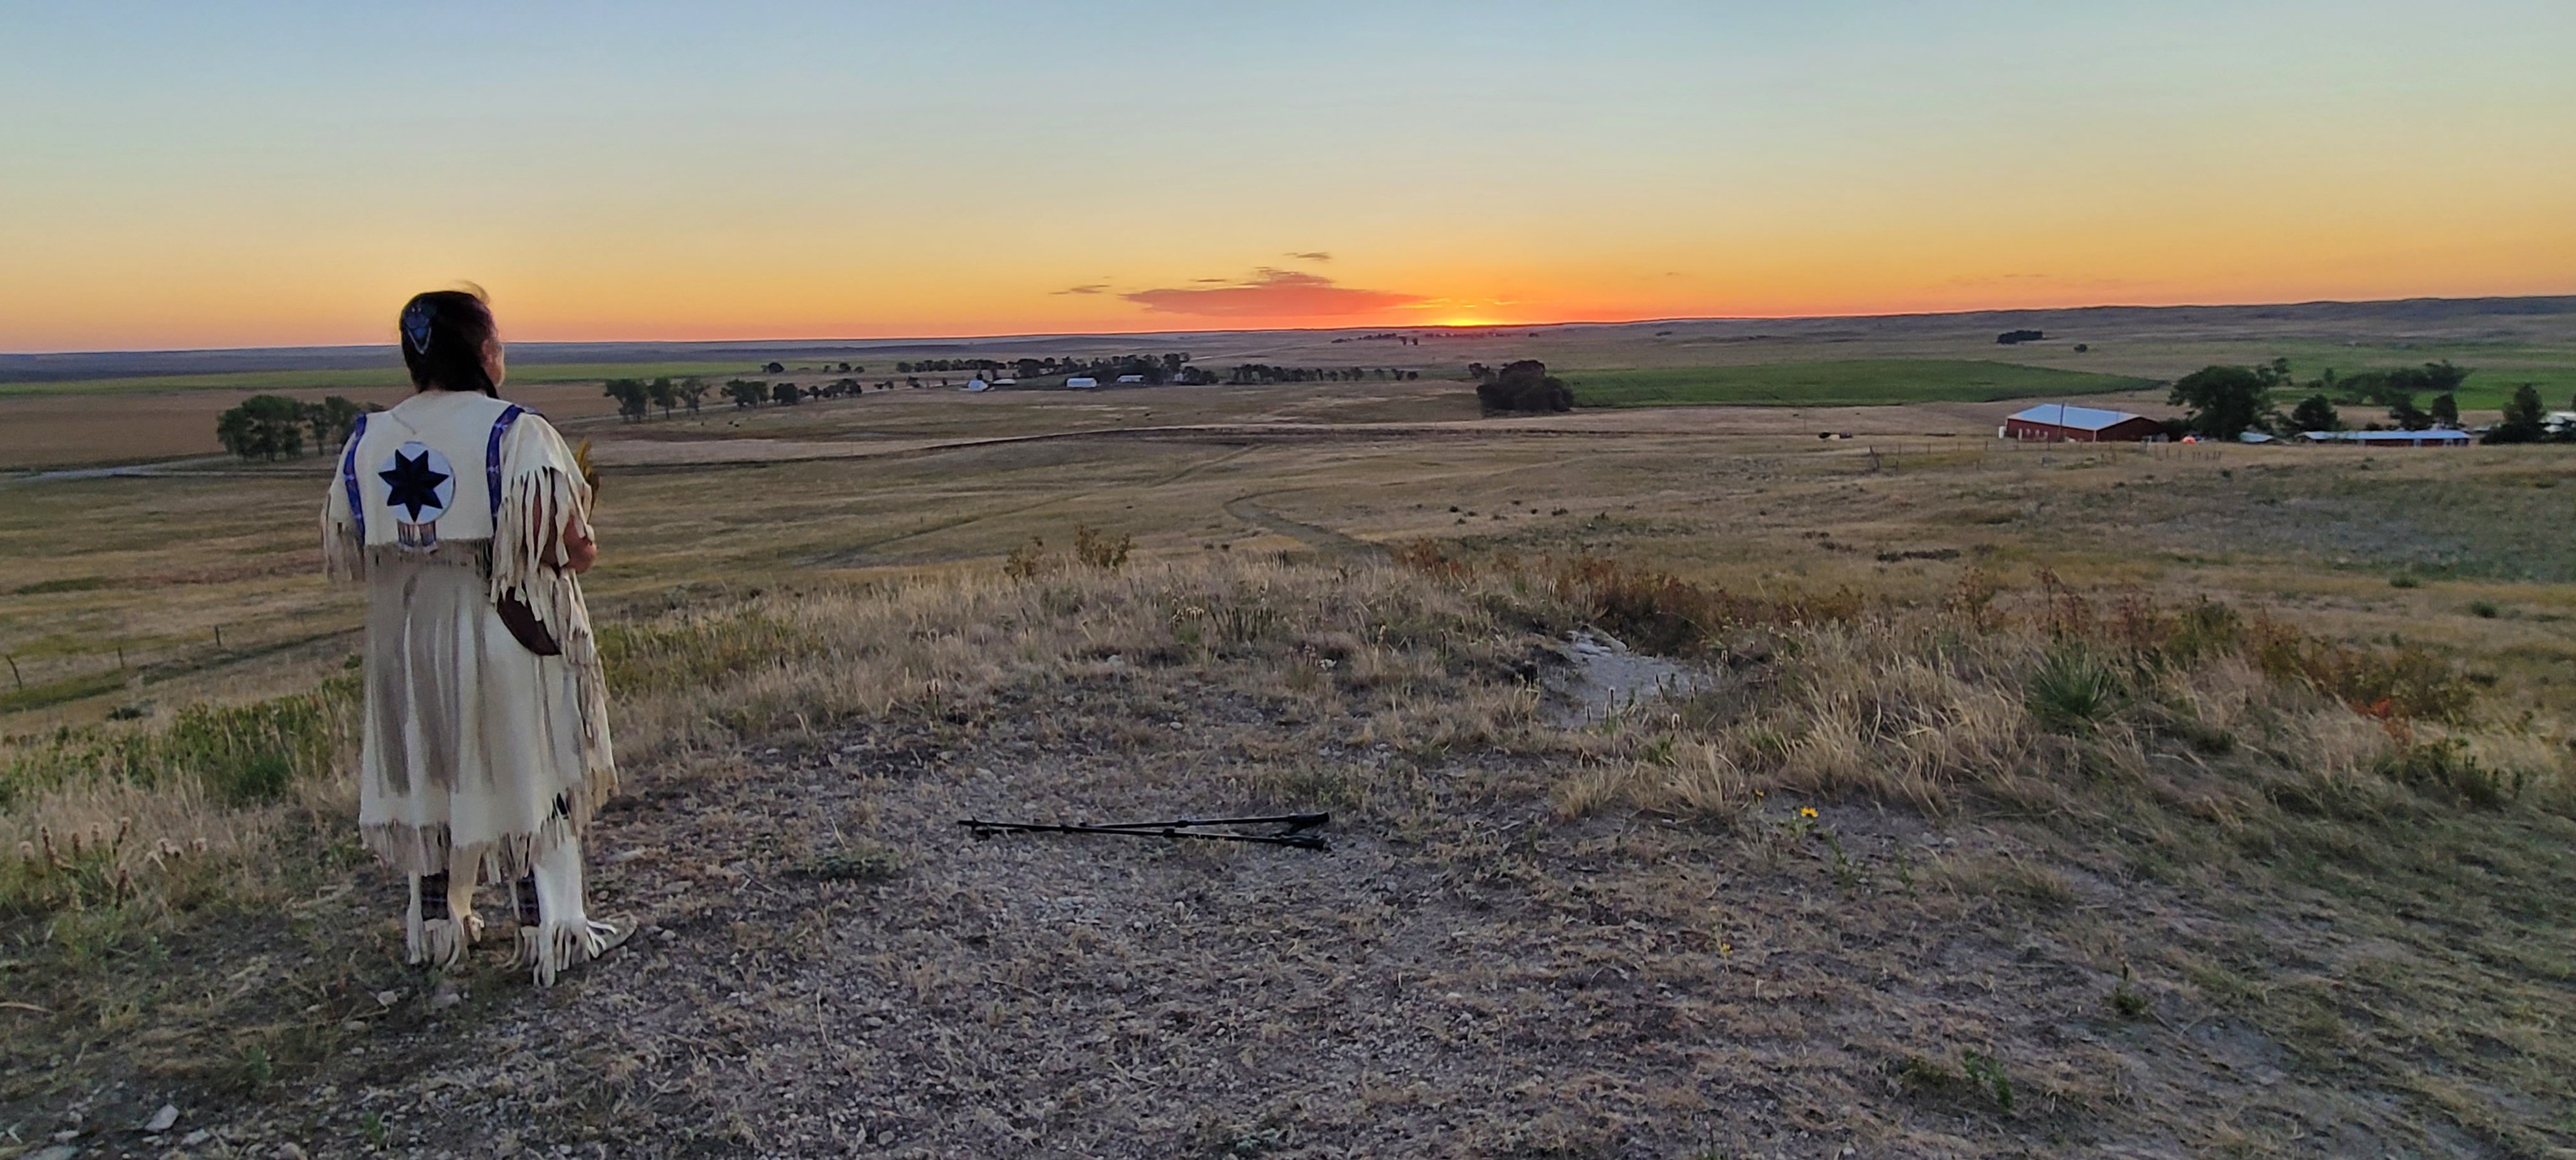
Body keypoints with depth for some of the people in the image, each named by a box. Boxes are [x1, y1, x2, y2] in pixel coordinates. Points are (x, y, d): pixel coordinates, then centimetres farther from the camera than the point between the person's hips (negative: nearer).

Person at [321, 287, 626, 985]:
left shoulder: (367, 441, 2)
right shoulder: (516, 434, -16)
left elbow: (346, 552, 6)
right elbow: (567, 547, -21)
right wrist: (583, 551, 0)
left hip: (405, 636, 5)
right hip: (507, 635, -5)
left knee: (428, 774, 17)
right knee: (525, 776, 6)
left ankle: (437, 925, 30)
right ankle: (550, 929, 13)